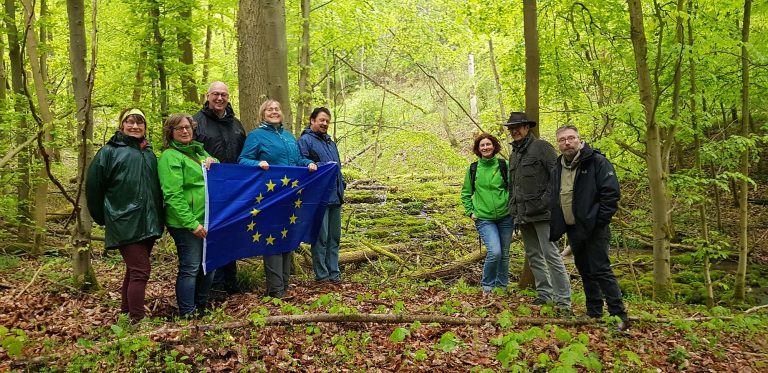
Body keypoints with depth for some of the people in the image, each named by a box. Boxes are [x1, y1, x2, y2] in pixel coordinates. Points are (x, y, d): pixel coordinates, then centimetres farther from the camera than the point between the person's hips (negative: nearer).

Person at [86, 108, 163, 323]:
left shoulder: (149, 153, 15)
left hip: (149, 223, 6)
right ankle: (137, 321, -2)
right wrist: (102, 218, 3)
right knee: (140, 271, -9)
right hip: (125, 223, -6)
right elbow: (93, 186, -2)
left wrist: (157, 216, 16)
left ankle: (126, 313, 27)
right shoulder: (110, 151, -2)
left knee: (134, 269, 15)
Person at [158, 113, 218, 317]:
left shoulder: (199, 151, 15)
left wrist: (213, 165, -1)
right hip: (185, 223, -8)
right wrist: (192, 223, -21)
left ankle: (202, 306, 31)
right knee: (190, 268, -2)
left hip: (207, 219, 8)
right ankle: (187, 314, 11)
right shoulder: (170, 157, -9)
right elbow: (173, 195, -16)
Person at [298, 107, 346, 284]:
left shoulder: (330, 142, 22)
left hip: (335, 196, 8)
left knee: (334, 236, 12)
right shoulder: (305, 140, -3)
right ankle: (321, 274, 5)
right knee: (321, 236, -5)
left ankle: (334, 272, 21)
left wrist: (341, 186, 19)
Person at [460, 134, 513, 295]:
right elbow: (465, 193, 13)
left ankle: (502, 286, 28)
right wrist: (470, 212, 5)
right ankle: (487, 286, 4)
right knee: (494, 252, -17)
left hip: (505, 217, 1)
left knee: (504, 254, 9)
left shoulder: (504, 165, 0)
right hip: (484, 219, -1)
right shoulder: (473, 169, 3)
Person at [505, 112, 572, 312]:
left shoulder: (541, 147, -4)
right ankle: (545, 293, 23)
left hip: (541, 212, -8)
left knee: (550, 254, -11)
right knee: (533, 255, 12)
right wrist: (513, 210, 17)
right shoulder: (514, 155, 20)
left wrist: (545, 200, -18)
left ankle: (563, 300, -7)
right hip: (523, 214, 8)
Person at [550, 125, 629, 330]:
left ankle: (619, 314, -1)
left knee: (600, 270, -9)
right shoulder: (557, 169, 12)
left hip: (594, 228, -7)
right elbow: (554, 201, 19)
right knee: (585, 271, 13)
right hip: (573, 229, 7)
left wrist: (599, 221, -17)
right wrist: (554, 228, 11)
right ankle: (594, 313, 23)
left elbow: (611, 193, -13)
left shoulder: (596, 161, -8)